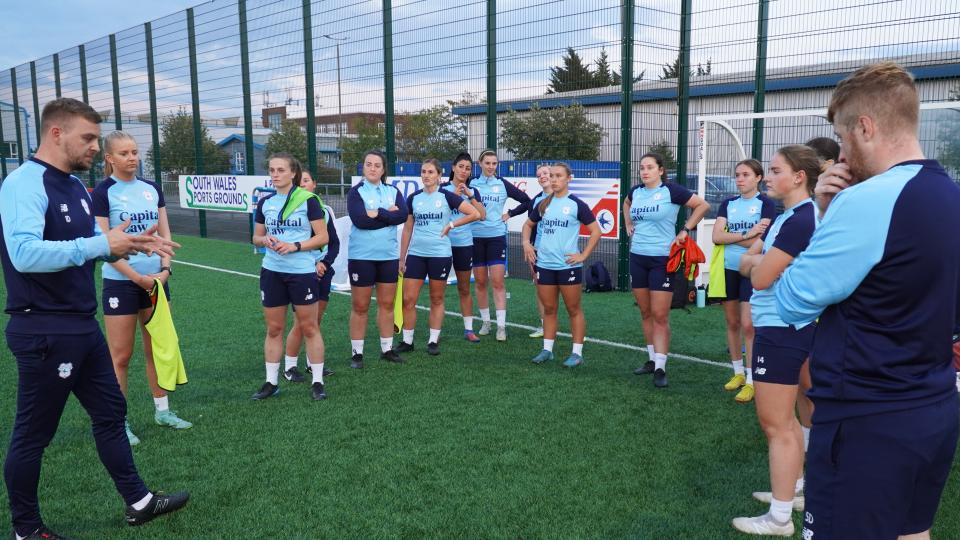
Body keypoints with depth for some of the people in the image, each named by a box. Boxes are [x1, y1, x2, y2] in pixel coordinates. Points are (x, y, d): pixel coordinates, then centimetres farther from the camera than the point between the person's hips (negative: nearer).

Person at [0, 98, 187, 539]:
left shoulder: (74, 186, 11)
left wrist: (131, 244, 2)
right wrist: (102, 244, -29)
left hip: (83, 326, 9)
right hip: (44, 332, -9)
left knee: (110, 411, 16)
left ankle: (138, 502, 29)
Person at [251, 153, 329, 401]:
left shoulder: (308, 200, -8)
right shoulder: (265, 202, 7)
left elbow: (323, 237, -8)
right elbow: (256, 237, 14)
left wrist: (295, 246, -20)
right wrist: (265, 240, -9)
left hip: (303, 272, -4)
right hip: (272, 272, 5)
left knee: (309, 327, 3)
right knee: (273, 328, 10)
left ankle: (317, 382, 14)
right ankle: (271, 382, 20)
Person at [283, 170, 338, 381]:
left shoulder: (325, 210, 6)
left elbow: (334, 242, 8)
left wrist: (325, 263, -9)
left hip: (323, 271, 4)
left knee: (317, 320, 9)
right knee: (301, 323, -5)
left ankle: (313, 362, 22)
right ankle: (290, 367, 9)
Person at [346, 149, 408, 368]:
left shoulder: (393, 191, 8)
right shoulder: (356, 192, -4)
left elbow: (403, 215, -8)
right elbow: (359, 220, -19)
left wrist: (378, 214, -17)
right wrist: (389, 215, -12)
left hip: (389, 256, 4)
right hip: (361, 256, -4)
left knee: (387, 304, 10)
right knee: (360, 306, 2)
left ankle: (387, 348, 21)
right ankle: (357, 353, 11)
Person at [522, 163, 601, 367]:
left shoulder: (576, 204, -5)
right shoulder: (543, 204, 9)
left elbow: (596, 231, -4)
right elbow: (528, 224, 23)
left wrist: (583, 255, -10)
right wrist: (526, 243, 7)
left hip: (568, 265, -4)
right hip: (544, 265, 5)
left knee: (574, 309, 4)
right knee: (549, 309, 12)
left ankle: (577, 353, 11)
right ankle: (547, 350, 21)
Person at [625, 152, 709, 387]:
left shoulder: (671, 191, -9)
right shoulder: (636, 191, 7)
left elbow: (703, 205, -5)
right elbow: (626, 204, 30)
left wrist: (685, 230, -7)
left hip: (662, 259, -6)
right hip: (637, 257, 6)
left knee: (660, 316, -5)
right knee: (646, 313, 11)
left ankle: (660, 367, -1)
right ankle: (652, 359, 22)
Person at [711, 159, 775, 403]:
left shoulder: (766, 204, -5)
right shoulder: (728, 204, 8)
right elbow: (716, 236, -4)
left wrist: (730, 236, -8)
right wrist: (747, 235, -15)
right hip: (728, 269, 5)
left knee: (748, 325, -7)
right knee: (732, 323, 11)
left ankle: (751, 381, 2)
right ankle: (738, 372, 25)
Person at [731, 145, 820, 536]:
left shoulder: (799, 219, -19)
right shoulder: (784, 217, 12)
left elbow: (760, 277, -19)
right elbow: (744, 264, 11)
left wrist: (759, 261, -1)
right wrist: (763, 259, -8)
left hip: (781, 330, -10)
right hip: (781, 327, 10)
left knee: (775, 424, -2)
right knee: (784, 418, 20)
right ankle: (796, 488, 35)